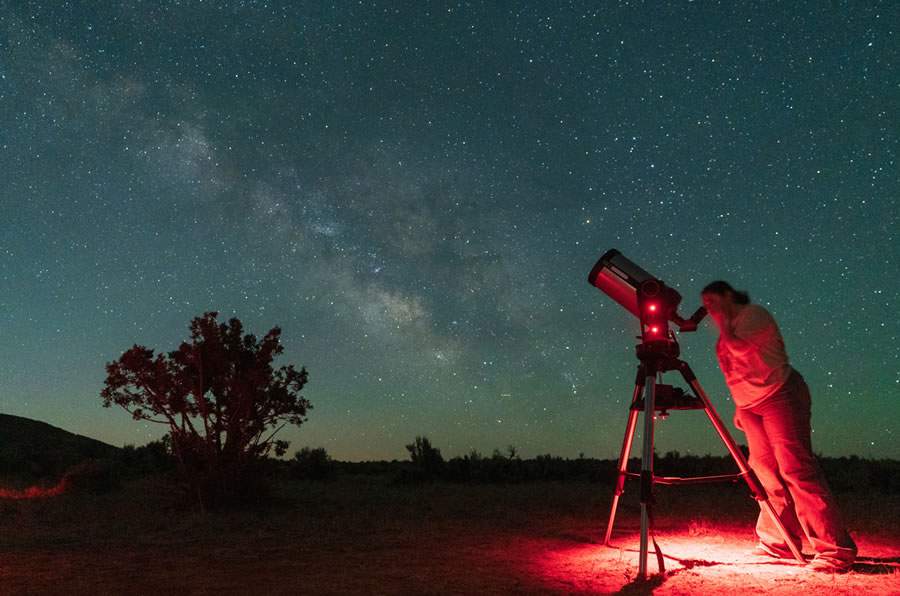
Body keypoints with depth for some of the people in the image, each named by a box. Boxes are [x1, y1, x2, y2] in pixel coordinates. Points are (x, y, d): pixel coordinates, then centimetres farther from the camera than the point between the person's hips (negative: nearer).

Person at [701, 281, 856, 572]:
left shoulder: (753, 314, -9)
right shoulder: (729, 327, 16)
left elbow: (742, 350, -26)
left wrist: (723, 327, -11)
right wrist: (739, 406, 17)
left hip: (781, 396, -8)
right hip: (751, 404, 8)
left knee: (795, 467, -15)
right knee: (765, 471, 4)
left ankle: (835, 550, -13)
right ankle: (775, 544, 9)